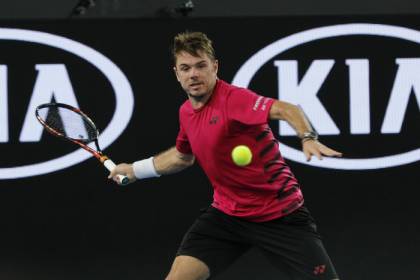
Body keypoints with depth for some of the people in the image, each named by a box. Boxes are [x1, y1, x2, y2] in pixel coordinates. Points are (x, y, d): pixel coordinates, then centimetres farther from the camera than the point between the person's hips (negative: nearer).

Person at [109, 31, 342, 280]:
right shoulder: (186, 112, 5)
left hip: (280, 213, -6)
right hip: (227, 213, 6)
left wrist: (308, 138, -58)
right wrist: (135, 170, 35)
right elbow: (183, 156, 27)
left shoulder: (233, 99, -21)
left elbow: (285, 110, -39)